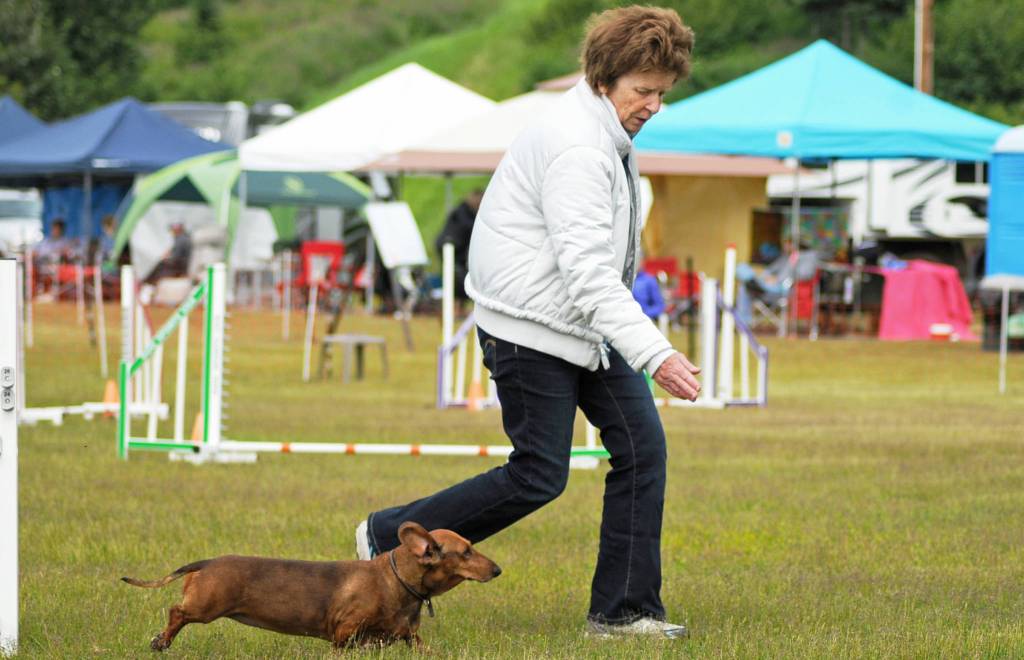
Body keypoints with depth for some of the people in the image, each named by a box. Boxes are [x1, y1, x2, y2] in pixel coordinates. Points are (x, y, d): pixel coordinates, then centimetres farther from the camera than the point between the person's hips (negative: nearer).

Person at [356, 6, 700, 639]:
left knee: (642, 445, 1)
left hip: (589, 324, 10)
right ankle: (389, 537, 12)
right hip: (532, 329, -10)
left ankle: (623, 610, 7)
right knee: (538, 478, -4)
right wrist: (656, 354, -34)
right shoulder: (576, 147, -23)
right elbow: (586, 273, -29)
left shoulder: (608, 136, 10)